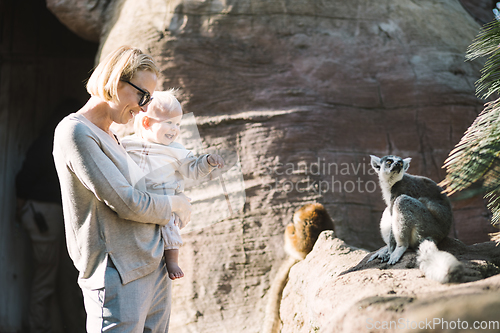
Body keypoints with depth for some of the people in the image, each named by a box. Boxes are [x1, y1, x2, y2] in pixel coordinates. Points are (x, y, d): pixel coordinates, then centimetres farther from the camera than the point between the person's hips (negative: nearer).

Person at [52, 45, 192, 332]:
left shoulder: (112, 137, 16)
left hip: (156, 267, 9)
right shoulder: (74, 131, -12)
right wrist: (176, 203, 0)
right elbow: (126, 204, -16)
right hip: (118, 277, -9)